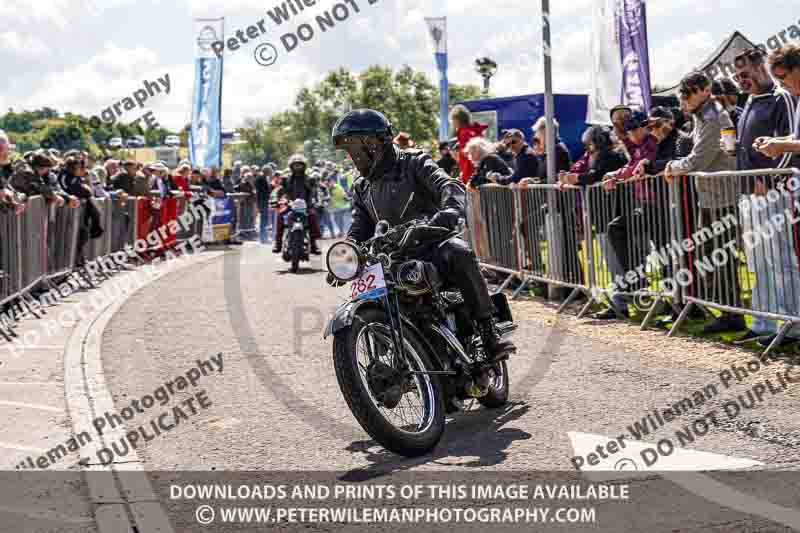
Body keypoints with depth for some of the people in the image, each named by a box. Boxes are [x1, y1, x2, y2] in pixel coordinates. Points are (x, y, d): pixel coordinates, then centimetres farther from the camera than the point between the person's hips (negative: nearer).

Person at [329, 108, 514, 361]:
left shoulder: (413, 163, 1)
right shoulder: (362, 188, 20)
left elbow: (449, 186, -16)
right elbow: (359, 230, 15)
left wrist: (451, 208, -40)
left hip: (432, 241, -6)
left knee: (459, 254, -37)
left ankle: (488, 332, -32)